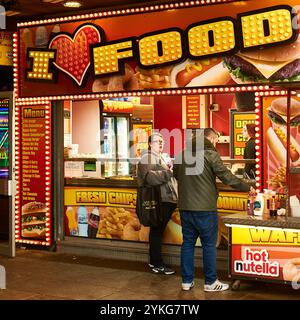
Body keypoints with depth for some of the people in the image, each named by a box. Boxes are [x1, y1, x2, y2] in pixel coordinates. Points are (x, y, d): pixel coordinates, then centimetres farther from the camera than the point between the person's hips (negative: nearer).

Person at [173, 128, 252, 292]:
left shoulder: (182, 154, 7)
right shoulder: (210, 154, -11)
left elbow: (176, 175, 20)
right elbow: (227, 176, -9)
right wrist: (247, 188, 2)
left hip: (185, 207, 6)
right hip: (205, 208, -6)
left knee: (188, 243, 13)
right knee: (209, 244, 6)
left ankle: (187, 281, 18)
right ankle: (210, 282, 13)